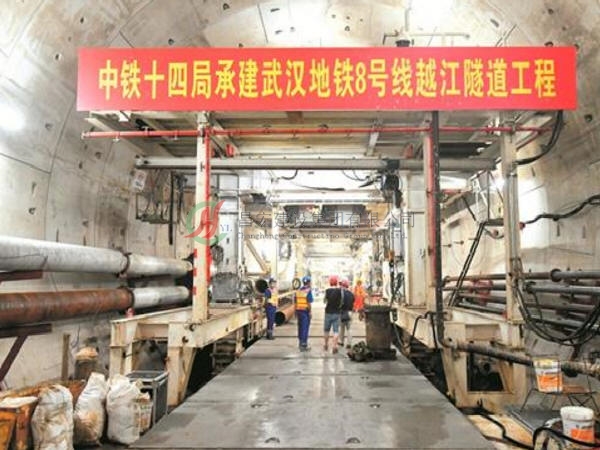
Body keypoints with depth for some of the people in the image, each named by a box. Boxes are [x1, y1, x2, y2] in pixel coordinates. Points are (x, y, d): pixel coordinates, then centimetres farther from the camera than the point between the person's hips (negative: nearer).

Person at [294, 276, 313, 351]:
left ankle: (300, 343, 26)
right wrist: (310, 312, -8)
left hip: (298, 311, 6)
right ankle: (303, 344, -2)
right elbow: (309, 303, -15)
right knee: (305, 328, -2)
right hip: (305, 311, -6)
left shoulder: (298, 291, 8)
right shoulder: (308, 291, -10)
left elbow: (295, 302, 11)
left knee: (300, 327, 16)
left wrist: (296, 312, 16)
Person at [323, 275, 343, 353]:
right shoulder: (340, 291, -6)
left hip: (328, 312, 0)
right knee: (336, 331, 2)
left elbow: (325, 301, -4)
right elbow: (341, 302, -1)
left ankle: (326, 345, 27)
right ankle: (334, 346, -5)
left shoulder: (327, 290, -7)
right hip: (337, 313, 0)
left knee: (326, 330, 15)